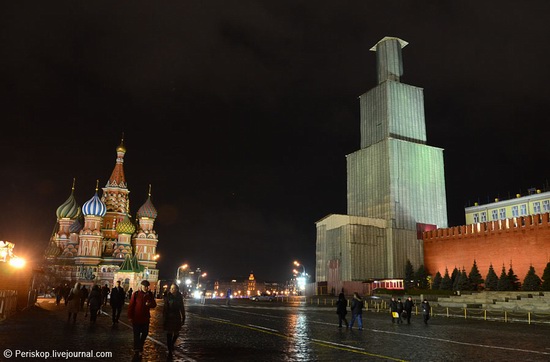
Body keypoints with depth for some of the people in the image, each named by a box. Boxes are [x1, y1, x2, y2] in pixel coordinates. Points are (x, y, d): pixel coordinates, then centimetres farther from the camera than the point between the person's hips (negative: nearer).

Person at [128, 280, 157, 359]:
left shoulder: (149, 294, 0)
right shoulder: (136, 294, -12)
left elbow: (154, 304, 4)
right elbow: (131, 306, -11)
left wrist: (149, 304, -18)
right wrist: (130, 316, -13)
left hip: (145, 318, 4)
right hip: (136, 318, -4)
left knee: (145, 333, 16)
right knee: (137, 335, 5)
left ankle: (140, 347, 39)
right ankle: (136, 351, 20)